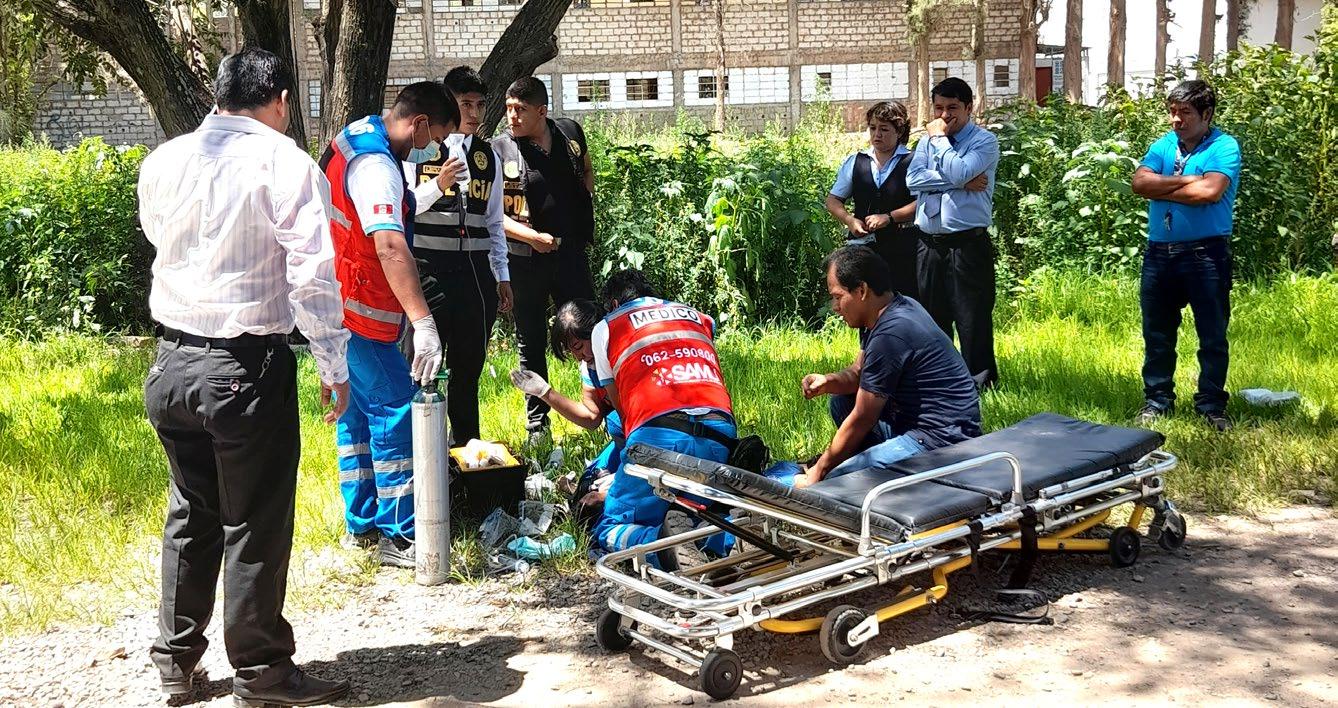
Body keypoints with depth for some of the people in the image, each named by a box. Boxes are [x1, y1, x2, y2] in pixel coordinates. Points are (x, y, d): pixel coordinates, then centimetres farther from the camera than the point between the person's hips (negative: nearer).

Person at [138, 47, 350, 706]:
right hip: (248, 367, -6)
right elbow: (313, 275, -14)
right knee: (255, 525, 6)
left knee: (190, 514, 19)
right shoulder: (285, 164, -10)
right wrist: (333, 365, -7)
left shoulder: (162, 162, 5)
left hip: (171, 363, 6)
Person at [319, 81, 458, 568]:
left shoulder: (357, 137, 11)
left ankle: (361, 524, 24)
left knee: (358, 410, 15)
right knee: (398, 409, -7)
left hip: (340, 309, 11)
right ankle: (397, 536, -2)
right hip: (359, 313, -11)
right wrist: (423, 322, -44)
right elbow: (390, 247, -37)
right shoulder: (375, 165, -23)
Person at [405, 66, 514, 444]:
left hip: (475, 271, 5)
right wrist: (438, 184, -19)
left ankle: (466, 443, 23)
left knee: (469, 364, 12)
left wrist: (502, 275, 14)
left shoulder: (487, 155, 15)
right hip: (428, 269, -5)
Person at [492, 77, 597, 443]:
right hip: (526, 259, -2)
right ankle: (537, 423, 20)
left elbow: (587, 170, 20)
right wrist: (532, 237, -23)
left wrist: (584, 207, 6)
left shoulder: (570, 132, 0)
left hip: (571, 251, 3)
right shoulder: (499, 151, -10)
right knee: (531, 343, 8)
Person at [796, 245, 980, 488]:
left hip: (942, 439, -10)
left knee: (836, 482, -22)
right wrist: (828, 381, -4)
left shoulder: (890, 335, -22)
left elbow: (861, 420, -16)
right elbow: (859, 373, 19)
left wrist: (818, 472, -6)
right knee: (840, 400, 15)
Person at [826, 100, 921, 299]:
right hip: (862, 245, 3)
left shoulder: (912, 162, 0)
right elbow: (833, 200, 14)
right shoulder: (854, 162, 12)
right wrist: (850, 220, -4)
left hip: (901, 247, -3)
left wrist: (889, 217, -16)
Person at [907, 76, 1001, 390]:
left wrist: (940, 138, -6)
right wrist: (961, 183, -11)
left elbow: (959, 172, -19)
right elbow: (913, 179, -4)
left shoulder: (984, 141, -1)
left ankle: (980, 381, 4)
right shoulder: (926, 140, 14)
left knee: (973, 318, -4)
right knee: (931, 317, 12)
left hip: (968, 244, -5)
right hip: (929, 244, 5)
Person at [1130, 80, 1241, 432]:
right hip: (1160, 253, 5)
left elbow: (1210, 191, -22)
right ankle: (1157, 400, 24)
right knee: (1157, 334, 13)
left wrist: (1161, 187, -10)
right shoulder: (1164, 145, 10)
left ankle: (1212, 405, 14)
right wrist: (1186, 181, -14)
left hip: (1206, 254, -5)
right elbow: (1139, 182, -5)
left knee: (1213, 336, 3)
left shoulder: (1224, 147, -6)